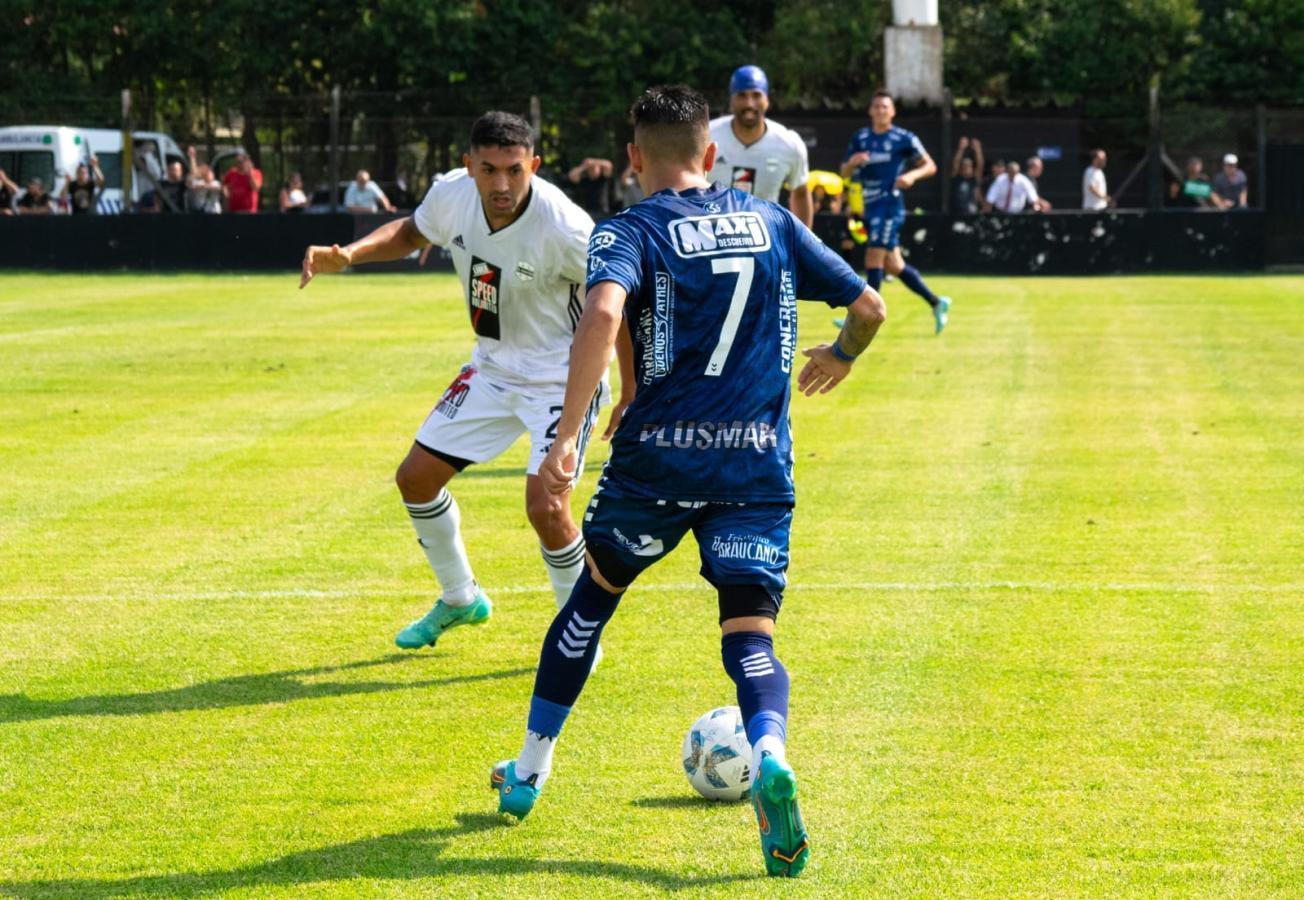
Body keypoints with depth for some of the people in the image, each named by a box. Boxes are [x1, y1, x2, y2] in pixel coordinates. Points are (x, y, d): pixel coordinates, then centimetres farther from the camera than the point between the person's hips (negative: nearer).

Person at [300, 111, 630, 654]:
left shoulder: (561, 227, -31)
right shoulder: (452, 195, -14)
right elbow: (412, 232, 10)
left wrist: (631, 395, -19)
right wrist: (345, 256, -5)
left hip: (561, 376, -7)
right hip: (493, 367, 7)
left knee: (545, 507, -21)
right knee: (416, 478, 11)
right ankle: (460, 599, 35)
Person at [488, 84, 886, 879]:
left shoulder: (630, 233, -2)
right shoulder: (772, 223, 11)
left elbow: (602, 314, -23)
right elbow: (869, 307, 15)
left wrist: (569, 435, -25)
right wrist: (841, 355, 37)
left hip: (658, 457, -2)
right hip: (759, 466, 2)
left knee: (592, 599, 21)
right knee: (750, 637, 0)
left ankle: (528, 775, 34)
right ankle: (770, 758, -34)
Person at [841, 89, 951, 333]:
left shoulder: (904, 138, -3)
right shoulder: (860, 139, 11)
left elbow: (930, 166, 2)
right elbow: (844, 174, 12)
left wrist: (912, 175, -18)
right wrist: (852, 162, -10)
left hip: (890, 204, -7)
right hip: (870, 206, 7)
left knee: (874, 256, -15)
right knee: (893, 265, 9)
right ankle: (937, 303, 21)